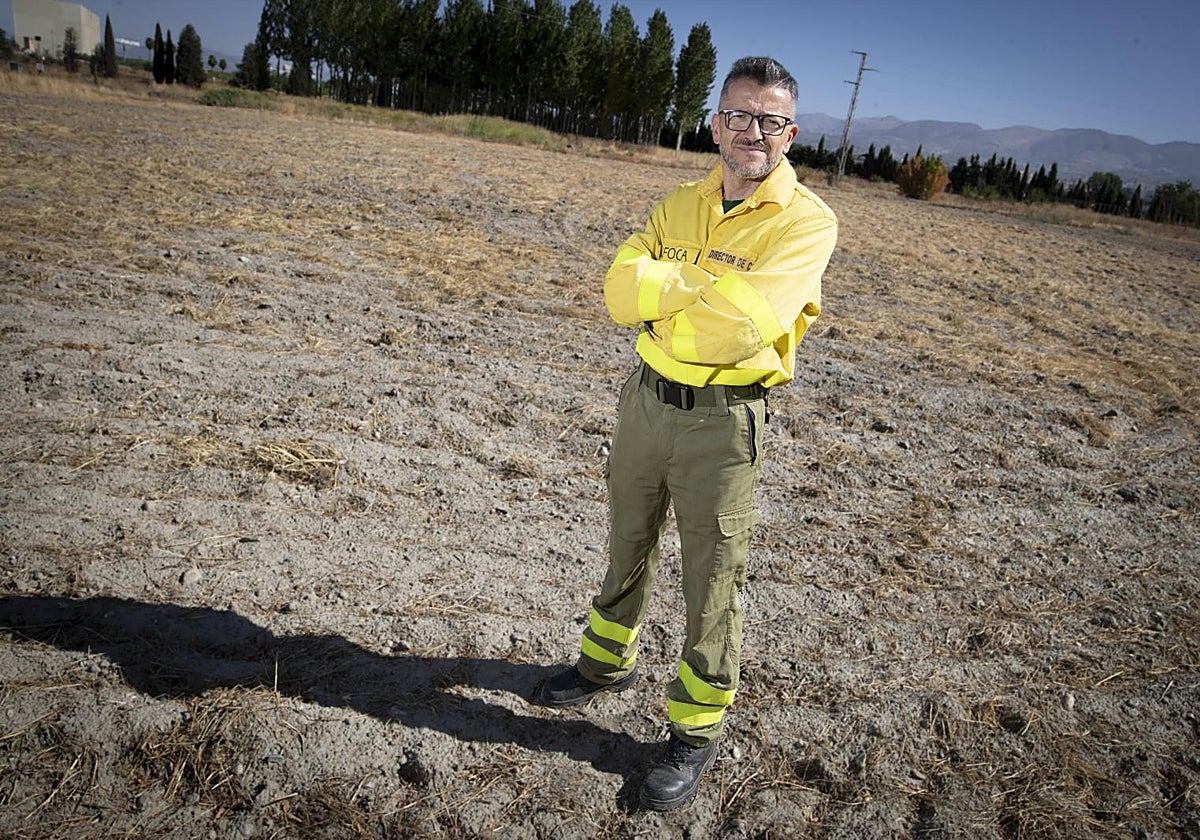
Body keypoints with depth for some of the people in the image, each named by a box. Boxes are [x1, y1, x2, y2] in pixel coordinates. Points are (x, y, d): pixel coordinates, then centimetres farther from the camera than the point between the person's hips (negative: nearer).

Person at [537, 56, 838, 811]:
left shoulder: (806, 222, -12)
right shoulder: (680, 206, 6)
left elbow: (743, 325, -27)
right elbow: (622, 292, -8)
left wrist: (662, 299, -12)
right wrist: (711, 280, -19)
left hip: (724, 420, -5)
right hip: (647, 399, 6)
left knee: (713, 585, 7)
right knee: (628, 549, 22)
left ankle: (697, 733, 27)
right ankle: (610, 662, 47)